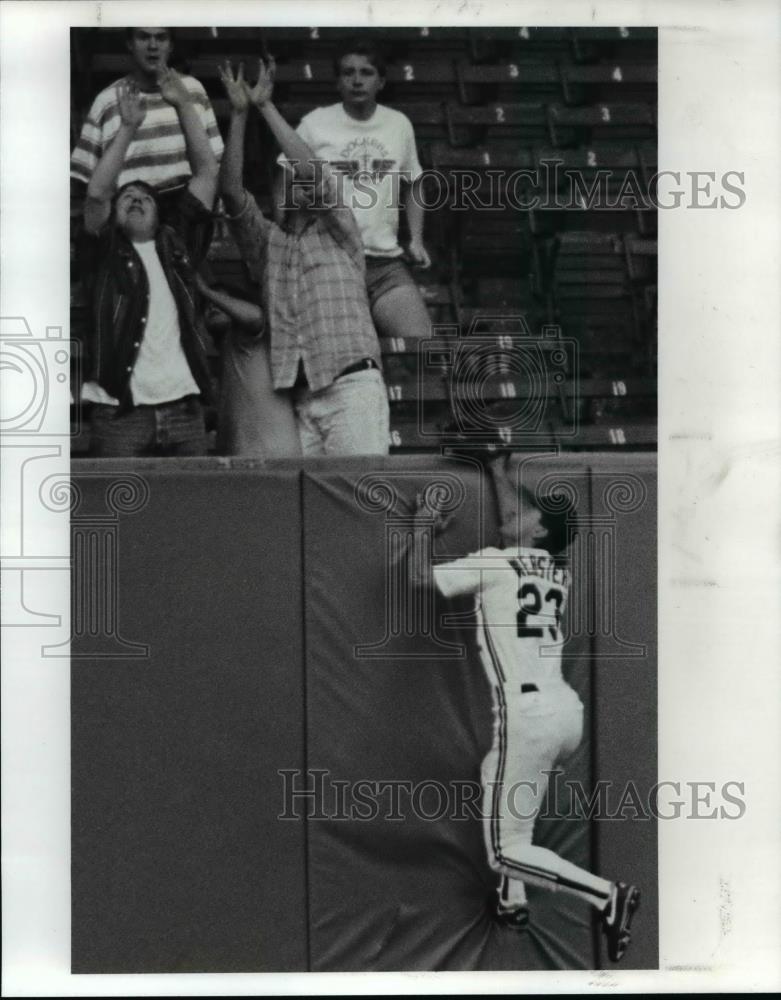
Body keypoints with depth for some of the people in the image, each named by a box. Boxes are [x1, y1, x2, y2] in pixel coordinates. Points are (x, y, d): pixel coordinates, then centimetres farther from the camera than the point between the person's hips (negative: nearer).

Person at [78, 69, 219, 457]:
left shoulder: (177, 243, 17)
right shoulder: (104, 251, 11)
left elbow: (207, 172, 13)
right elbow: (96, 194, -6)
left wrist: (184, 105, 9)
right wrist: (128, 128, -7)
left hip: (184, 407, 3)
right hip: (120, 411, -3)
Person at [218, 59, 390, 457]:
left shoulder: (339, 234, 15)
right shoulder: (267, 242, 22)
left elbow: (313, 170, -1)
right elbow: (231, 189, 7)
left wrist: (266, 106, 1)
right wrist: (239, 113, -1)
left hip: (351, 384, -3)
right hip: (298, 398, 3)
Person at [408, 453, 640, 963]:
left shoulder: (494, 562, -4)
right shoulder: (559, 569, 15)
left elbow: (420, 576, 6)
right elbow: (516, 530, 35)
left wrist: (423, 524, 21)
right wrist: (499, 472, 45)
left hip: (527, 717, -8)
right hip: (569, 712, 8)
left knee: (506, 849, -2)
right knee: (495, 771, 34)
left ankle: (607, 895, -16)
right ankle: (513, 899, 34)